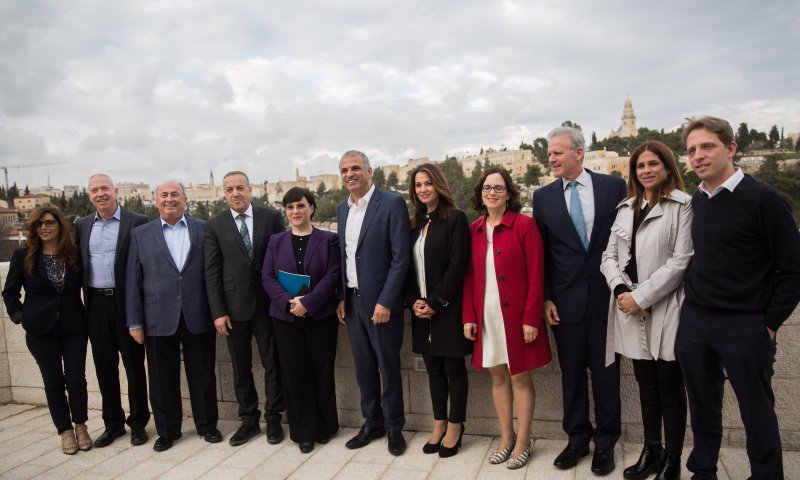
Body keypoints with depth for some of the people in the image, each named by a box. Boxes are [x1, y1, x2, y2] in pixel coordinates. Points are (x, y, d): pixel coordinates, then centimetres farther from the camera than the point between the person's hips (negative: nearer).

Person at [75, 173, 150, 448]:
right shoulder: (82, 225, 10)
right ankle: (113, 423, 27)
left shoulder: (137, 222, -5)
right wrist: (85, 297, 4)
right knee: (104, 366, 12)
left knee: (134, 365, 6)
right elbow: (79, 264, 14)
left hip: (127, 304, -4)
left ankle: (138, 422, 21)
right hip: (96, 305, 4)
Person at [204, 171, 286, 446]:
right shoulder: (214, 226, 1)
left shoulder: (271, 217, 0)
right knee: (241, 367, 10)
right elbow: (212, 272, 1)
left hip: (267, 303, -1)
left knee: (272, 363, 7)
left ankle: (273, 418, 22)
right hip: (234, 305, 1)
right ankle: (249, 420, 26)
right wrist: (218, 312, -4)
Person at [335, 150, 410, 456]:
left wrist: (385, 302, -17)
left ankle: (394, 427, 24)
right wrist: (341, 298, 8)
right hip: (352, 301, 6)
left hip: (381, 302, -6)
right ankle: (372, 422, 31)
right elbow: (343, 255, 14)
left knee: (388, 366, 6)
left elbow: (401, 257, -14)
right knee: (363, 366, 15)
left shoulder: (392, 203, -10)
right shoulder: (343, 208, 10)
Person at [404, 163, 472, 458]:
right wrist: (413, 300, -2)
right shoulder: (415, 223, 11)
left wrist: (435, 303, -14)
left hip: (447, 308, -6)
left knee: (453, 368, 5)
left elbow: (457, 265, -14)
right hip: (421, 308, 6)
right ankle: (439, 424, 26)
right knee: (433, 368, 14)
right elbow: (408, 266, 11)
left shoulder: (455, 218, -8)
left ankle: (455, 426, 19)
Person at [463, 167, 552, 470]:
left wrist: (531, 318, -14)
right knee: (498, 376, 13)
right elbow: (469, 276, 8)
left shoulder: (525, 225, -7)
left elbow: (536, 275, -10)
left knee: (520, 377, 7)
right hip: (486, 316, 4)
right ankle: (506, 438, 29)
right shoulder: (474, 230, 6)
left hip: (516, 315, -4)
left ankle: (523, 441, 23)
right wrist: (468, 316, 2)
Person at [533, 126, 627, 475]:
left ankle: (605, 442, 26)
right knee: (571, 374, 11)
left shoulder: (613, 186, -1)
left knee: (606, 372, 9)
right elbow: (541, 253, 5)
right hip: (565, 300, 1)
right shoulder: (543, 197, 3)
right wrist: (545, 298, 0)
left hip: (606, 297, -1)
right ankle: (577, 438, 28)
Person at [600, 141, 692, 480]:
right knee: (645, 383, 14)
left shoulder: (683, 205, -6)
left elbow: (682, 260, -12)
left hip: (665, 310, -5)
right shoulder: (625, 208, 13)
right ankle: (651, 452, 28)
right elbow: (610, 255, 9)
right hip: (631, 310, 5)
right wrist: (620, 291, -8)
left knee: (670, 386, 5)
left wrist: (641, 297, -14)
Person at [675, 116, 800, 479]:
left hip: (745, 327, -5)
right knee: (703, 408, 16)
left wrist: (769, 324, -9)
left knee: (757, 414, 9)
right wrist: (693, 303, 8)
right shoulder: (697, 201, 7)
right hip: (693, 323, 5)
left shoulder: (764, 200, -10)